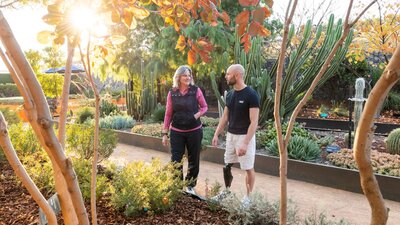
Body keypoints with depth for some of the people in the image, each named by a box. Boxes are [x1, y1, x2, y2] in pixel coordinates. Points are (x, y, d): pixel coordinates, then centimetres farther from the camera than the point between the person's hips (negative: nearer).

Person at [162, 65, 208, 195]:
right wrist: (165, 133, 3)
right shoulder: (172, 93, -1)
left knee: (193, 160, 10)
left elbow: (204, 107, 6)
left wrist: (197, 115, -15)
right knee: (175, 160, 0)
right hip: (176, 132, 0)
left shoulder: (196, 90, -4)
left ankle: (190, 185, 30)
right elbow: (168, 113, 3)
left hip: (194, 131, 0)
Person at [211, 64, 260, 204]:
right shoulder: (230, 95, 5)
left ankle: (248, 196, 23)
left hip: (245, 136, -7)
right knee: (227, 166, 15)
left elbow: (254, 122, -20)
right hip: (230, 135, 7)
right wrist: (216, 134, 6)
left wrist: (245, 143, -25)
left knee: (248, 168, 7)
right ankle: (227, 191, 34)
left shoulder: (251, 95, -17)